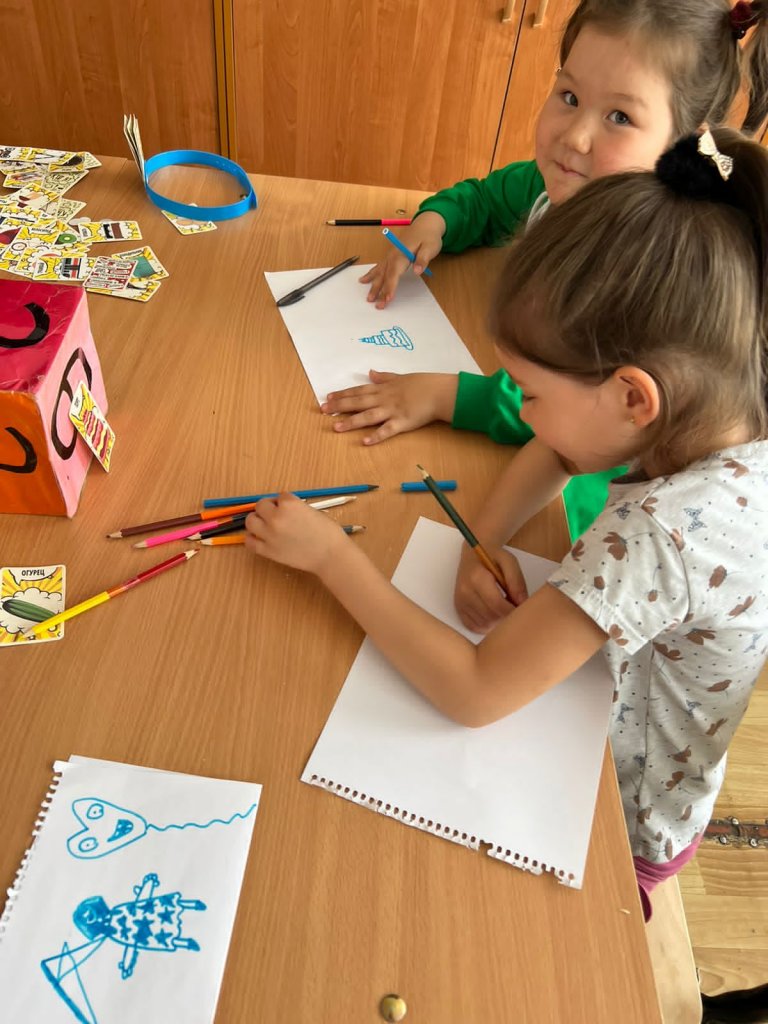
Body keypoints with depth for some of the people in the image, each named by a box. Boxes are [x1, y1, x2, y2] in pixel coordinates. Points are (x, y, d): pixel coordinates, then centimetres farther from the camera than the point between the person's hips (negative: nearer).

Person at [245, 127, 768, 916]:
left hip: (612, 826, -6)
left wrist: (331, 555, -29)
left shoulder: (664, 534, -39)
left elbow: (473, 693, -36)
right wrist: (484, 543, -18)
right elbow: (548, 456, -1)